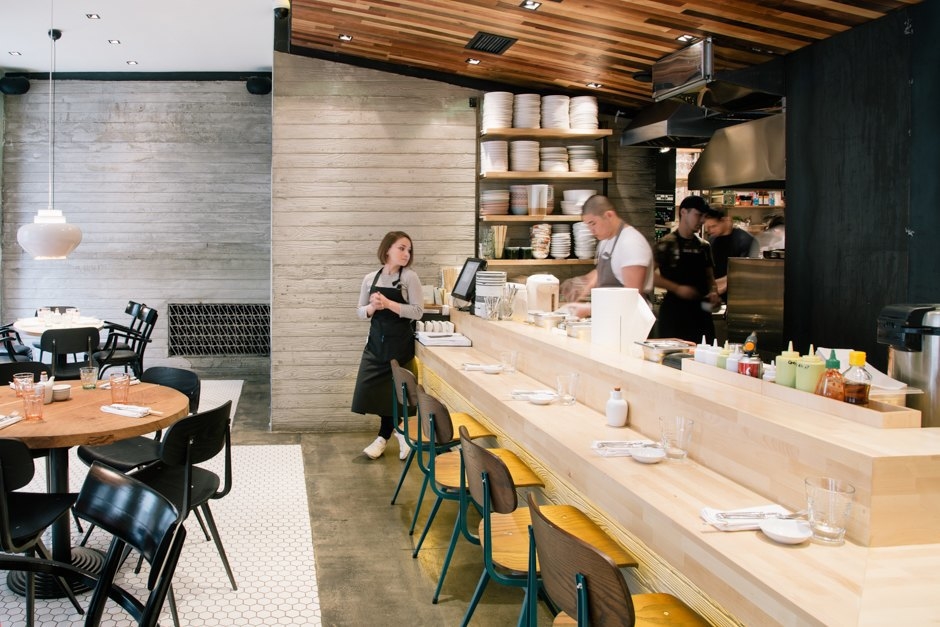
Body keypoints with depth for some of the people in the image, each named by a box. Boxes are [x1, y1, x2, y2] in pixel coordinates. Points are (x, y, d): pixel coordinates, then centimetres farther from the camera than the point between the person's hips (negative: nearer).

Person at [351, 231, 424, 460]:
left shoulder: (410, 277, -6)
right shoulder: (370, 279, 5)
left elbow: (418, 312, -12)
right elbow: (360, 312, 9)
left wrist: (389, 304, -21)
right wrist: (372, 307, -13)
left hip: (400, 343, -4)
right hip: (376, 341, 4)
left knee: (393, 390, 2)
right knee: (369, 390, 3)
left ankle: (383, 437, 21)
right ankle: (399, 431, 22)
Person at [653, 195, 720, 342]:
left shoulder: (704, 246, 13)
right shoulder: (667, 244, -5)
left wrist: (713, 292, 0)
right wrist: (677, 288, -18)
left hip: (701, 311, 5)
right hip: (674, 310, -5)